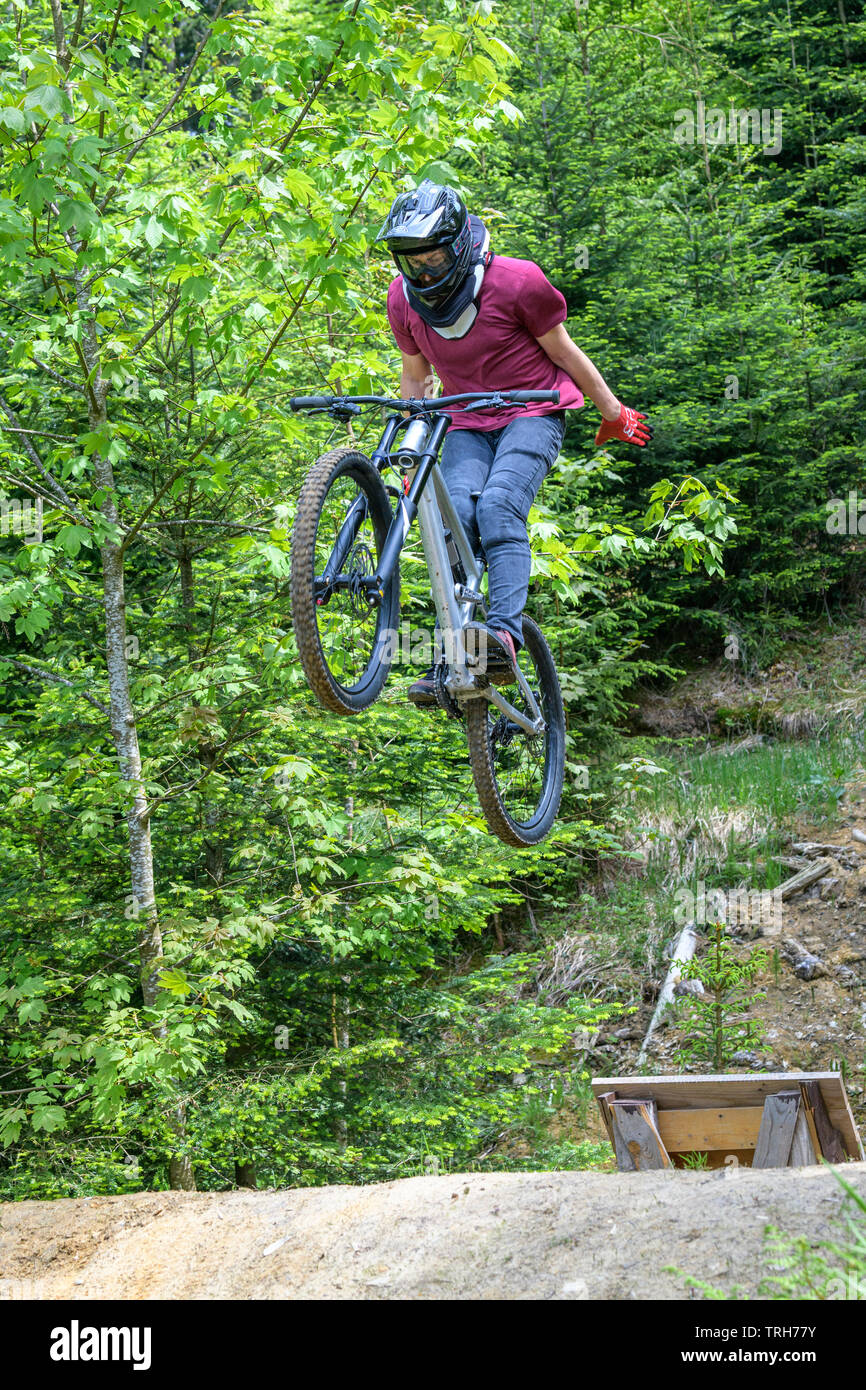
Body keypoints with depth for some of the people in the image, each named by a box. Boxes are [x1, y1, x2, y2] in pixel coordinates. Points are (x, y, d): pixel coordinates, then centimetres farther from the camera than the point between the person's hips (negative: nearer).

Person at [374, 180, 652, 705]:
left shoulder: (516, 282, -17)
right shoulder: (404, 298, -3)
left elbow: (564, 352, -5)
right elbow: (416, 375, 12)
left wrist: (613, 412, 5)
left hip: (532, 412, -4)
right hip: (467, 424, 4)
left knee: (499, 506, -30)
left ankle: (504, 636, -44)